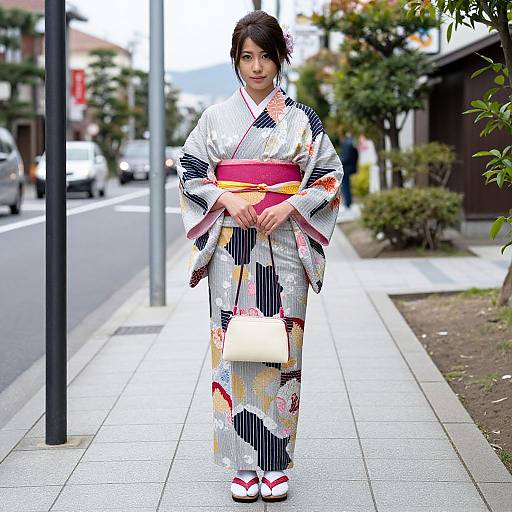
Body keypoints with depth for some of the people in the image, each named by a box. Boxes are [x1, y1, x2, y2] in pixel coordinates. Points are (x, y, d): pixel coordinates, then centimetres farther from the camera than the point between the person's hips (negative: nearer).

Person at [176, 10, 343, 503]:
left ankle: (275, 462, 8)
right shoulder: (216, 116, 8)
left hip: (284, 245, 0)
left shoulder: (301, 118, 6)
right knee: (234, 345, -2)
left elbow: (330, 173, 5)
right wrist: (226, 199, -10)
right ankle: (242, 464, 6)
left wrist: (290, 206, -10)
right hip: (230, 245, 1)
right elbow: (189, 170, 7)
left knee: (280, 346, -1)